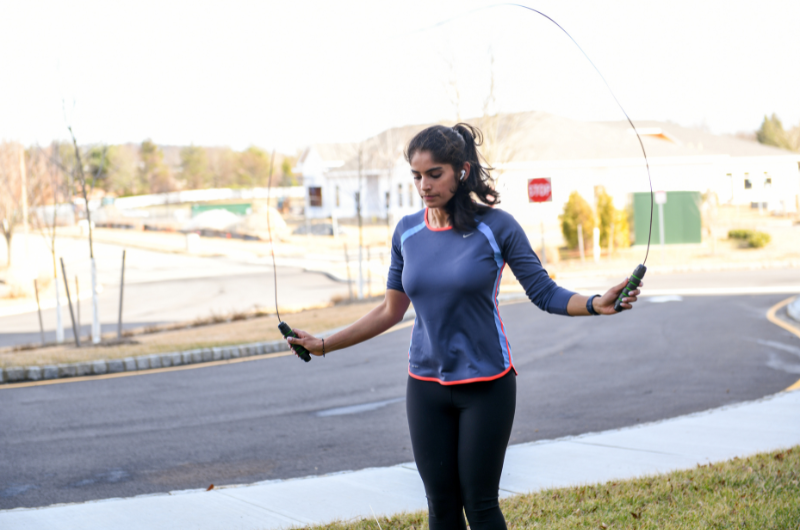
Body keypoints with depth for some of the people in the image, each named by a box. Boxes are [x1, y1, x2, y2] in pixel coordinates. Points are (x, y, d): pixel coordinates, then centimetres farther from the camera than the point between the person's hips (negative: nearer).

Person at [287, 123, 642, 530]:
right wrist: (324, 344, 10)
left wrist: (597, 304, -25)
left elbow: (545, 293, -8)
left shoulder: (495, 227, -8)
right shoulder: (407, 231, 3)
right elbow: (391, 311, 11)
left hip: (486, 386, -4)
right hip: (425, 386, 4)